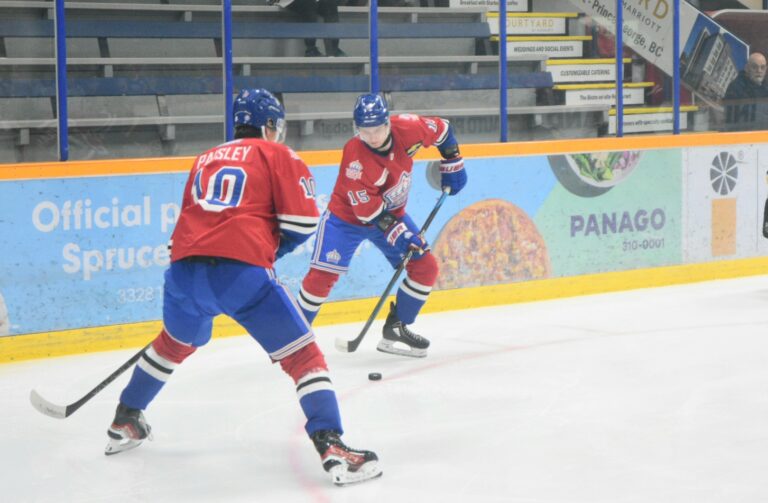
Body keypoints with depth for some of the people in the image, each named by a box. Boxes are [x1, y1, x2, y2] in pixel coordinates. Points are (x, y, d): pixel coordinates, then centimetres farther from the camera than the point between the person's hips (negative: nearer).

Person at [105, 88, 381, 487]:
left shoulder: (206, 159, 28)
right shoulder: (277, 155, 12)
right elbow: (302, 221, 2)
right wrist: (273, 248, 21)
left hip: (185, 268, 6)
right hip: (242, 270, -6)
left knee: (176, 342, 33)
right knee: (302, 354, 0)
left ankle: (125, 423, 43)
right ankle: (332, 449, -14)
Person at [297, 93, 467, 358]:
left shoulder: (406, 128, -21)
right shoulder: (355, 157, -33)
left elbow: (441, 129, 1)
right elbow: (368, 211, -30)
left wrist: (453, 164, 3)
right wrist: (399, 234, -34)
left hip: (392, 213, 5)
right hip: (347, 217, -5)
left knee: (426, 267, -2)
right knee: (323, 274, -16)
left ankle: (396, 328, 9)